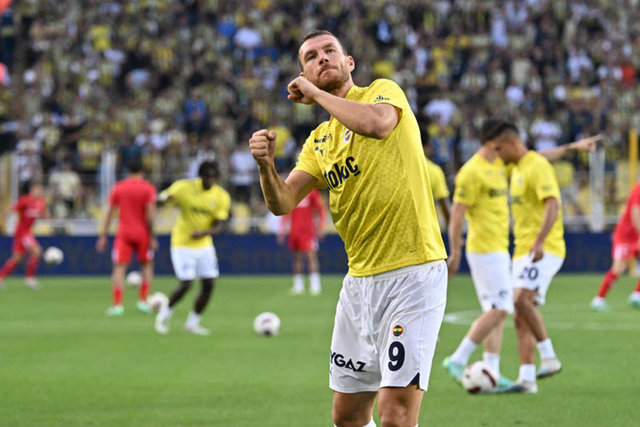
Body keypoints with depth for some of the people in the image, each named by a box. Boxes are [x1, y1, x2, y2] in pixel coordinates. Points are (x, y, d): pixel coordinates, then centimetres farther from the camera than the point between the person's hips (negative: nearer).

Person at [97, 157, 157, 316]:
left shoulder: (118, 187, 3)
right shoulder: (147, 188, -5)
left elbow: (109, 213, 3)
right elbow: (150, 215, -12)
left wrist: (103, 236, 7)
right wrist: (152, 237, -6)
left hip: (123, 233, 1)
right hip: (142, 233, -1)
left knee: (119, 267, -1)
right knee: (147, 265, 18)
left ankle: (117, 304, -13)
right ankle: (142, 301, 11)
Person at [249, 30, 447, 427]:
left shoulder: (384, 90, -1)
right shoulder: (319, 141, 17)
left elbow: (376, 123, -25)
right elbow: (283, 203, 6)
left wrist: (315, 92, -12)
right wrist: (266, 165, -15)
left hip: (412, 274, -7)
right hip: (360, 279, 7)